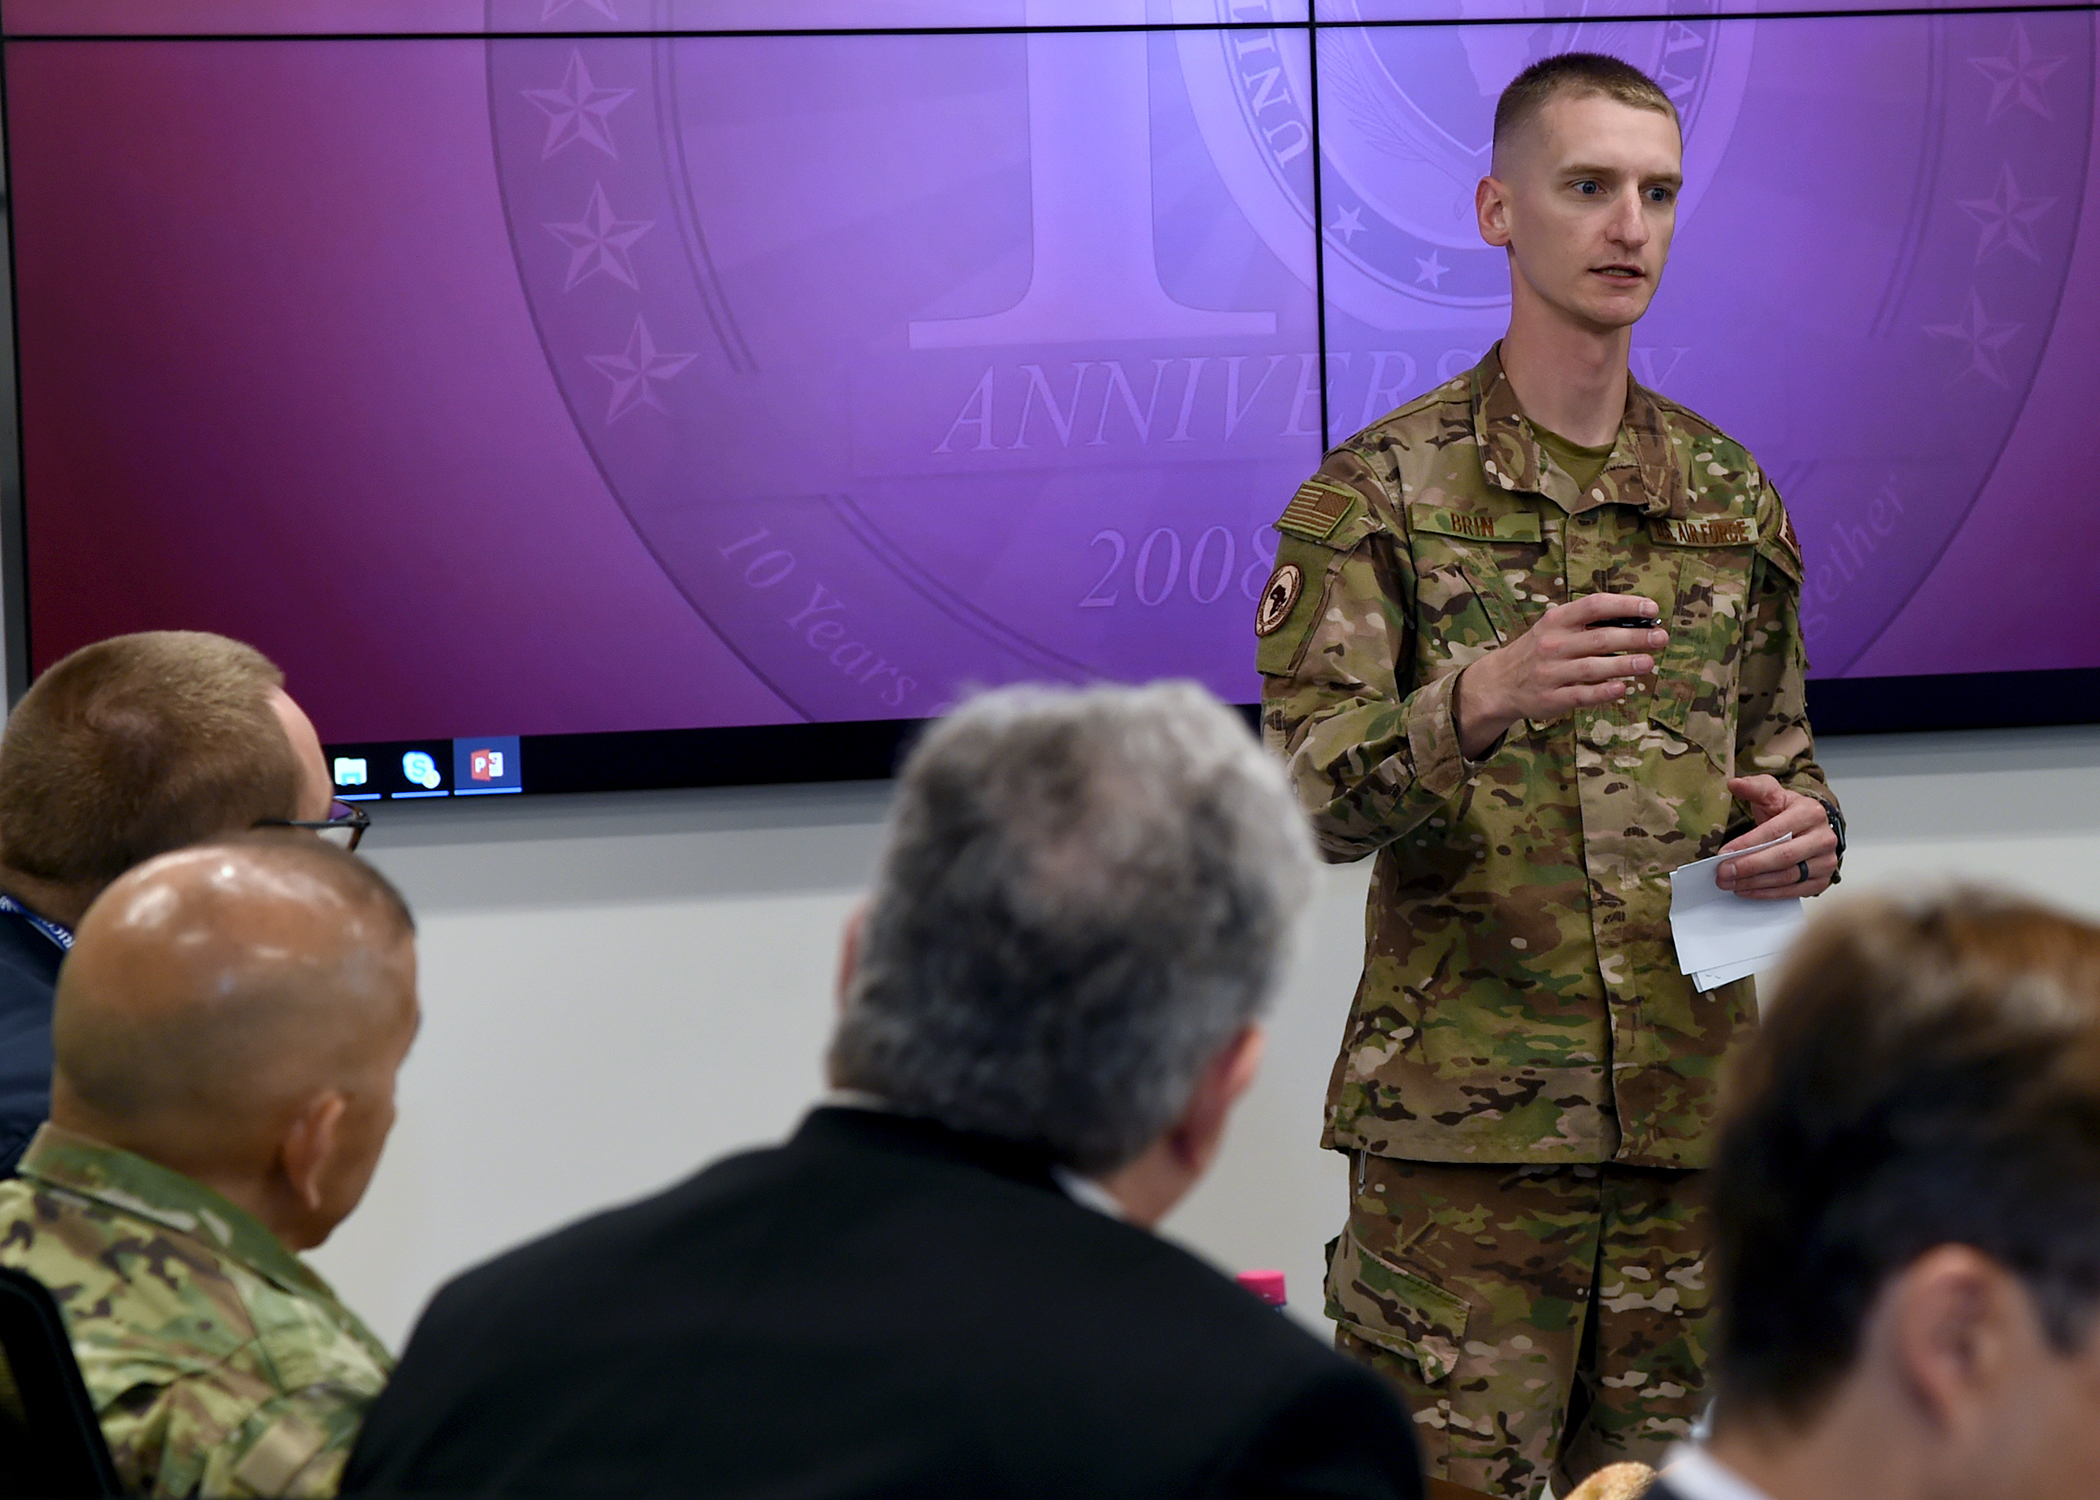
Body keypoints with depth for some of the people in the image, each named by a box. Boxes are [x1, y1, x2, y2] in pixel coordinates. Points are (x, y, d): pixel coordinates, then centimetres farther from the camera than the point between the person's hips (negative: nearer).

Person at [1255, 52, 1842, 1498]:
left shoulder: (1731, 498, 12)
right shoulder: (1380, 493, -3)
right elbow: (1305, 797, -12)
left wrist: (1804, 830, -2)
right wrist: (1480, 704, -31)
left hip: (1692, 1105, 5)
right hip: (1461, 1115, -4)